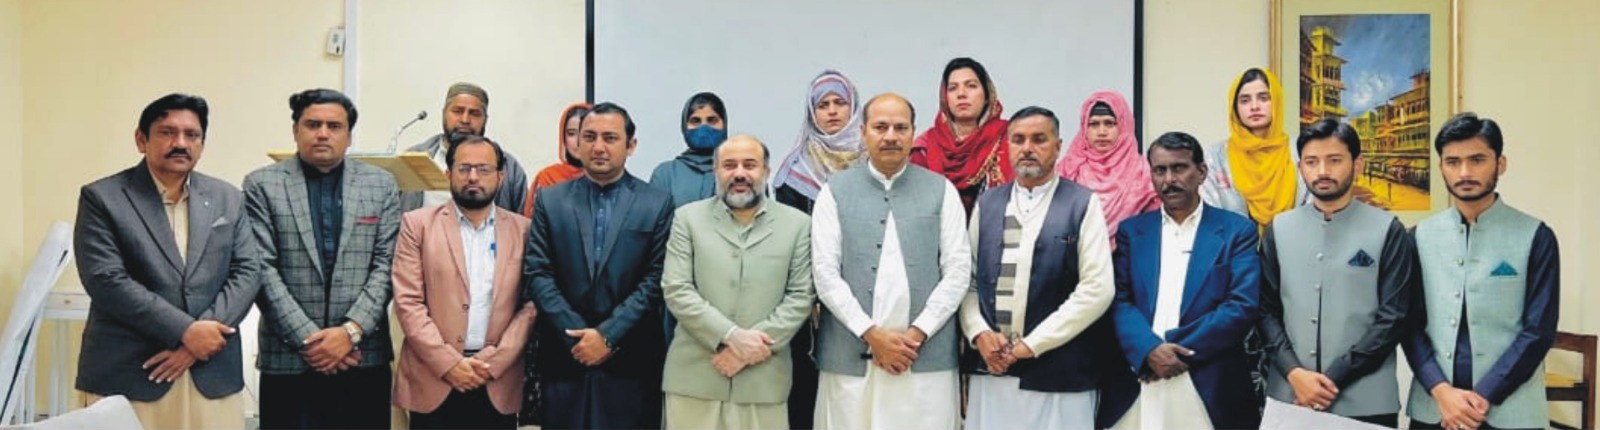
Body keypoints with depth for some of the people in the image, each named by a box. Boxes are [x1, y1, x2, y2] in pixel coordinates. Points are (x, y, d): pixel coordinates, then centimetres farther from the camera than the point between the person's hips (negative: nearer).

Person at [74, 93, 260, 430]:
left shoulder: (227, 198, 11)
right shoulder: (102, 198, 1)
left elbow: (246, 273, 4)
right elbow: (106, 280, -9)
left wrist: (199, 337, -10)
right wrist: (185, 331, -15)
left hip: (213, 375, 3)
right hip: (127, 375, -3)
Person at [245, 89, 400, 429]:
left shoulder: (381, 184, 8)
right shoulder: (262, 185, 4)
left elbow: (386, 265, 1)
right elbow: (263, 270, -3)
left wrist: (351, 331, -10)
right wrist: (308, 338, -10)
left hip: (364, 357, 1)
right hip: (288, 359, -1)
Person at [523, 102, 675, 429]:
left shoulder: (658, 203, 3)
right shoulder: (549, 200, 7)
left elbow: (655, 279, -3)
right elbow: (536, 274, 1)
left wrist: (608, 335, -11)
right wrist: (579, 335, -8)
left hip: (631, 360, -1)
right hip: (564, 356, 1)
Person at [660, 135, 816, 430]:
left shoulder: (797, 224, 7)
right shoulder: (688, 218, 6)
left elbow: (801, 296, 2)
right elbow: (676, 290, -2)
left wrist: (754, 345, -9)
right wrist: (731, 336, -12)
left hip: (763, 379, 1)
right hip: (694, 376, 0)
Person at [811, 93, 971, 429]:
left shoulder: (941, 191, 7)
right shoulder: (835, 192, 6)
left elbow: (958, 270, 2)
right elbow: (825, 273, -1)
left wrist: (918, 333, -7)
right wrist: (871, 334, -9)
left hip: (927, 358, 0)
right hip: (850, 358, 0)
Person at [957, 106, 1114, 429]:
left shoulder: (1083, 204, -1)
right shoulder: (987, 203, 11)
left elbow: (1097, 289, -8)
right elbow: (968, 279, 10)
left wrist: (1032, 343, -10)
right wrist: (979, 333, -7)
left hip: (1057, 374, -3)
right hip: (990, 369, 3)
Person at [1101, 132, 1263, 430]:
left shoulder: (1237, 230, 4)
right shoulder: (1131, 230, 10)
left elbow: (1243, 306, -6)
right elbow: (1119, 301, 1)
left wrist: (1177, 347, -12)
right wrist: (1148, 349, -16)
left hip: (1209, 388, -1)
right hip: (1136, 387, 2)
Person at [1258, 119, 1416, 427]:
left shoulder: (1388, 230, 0)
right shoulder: (1279, 229, 7)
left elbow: (1393, 318, -5)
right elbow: (1266, 309, 4)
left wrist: (1335, 378, -10)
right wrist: (1294, 373, -9)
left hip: (1365, 402, -2)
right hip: (1289, 397, 2)